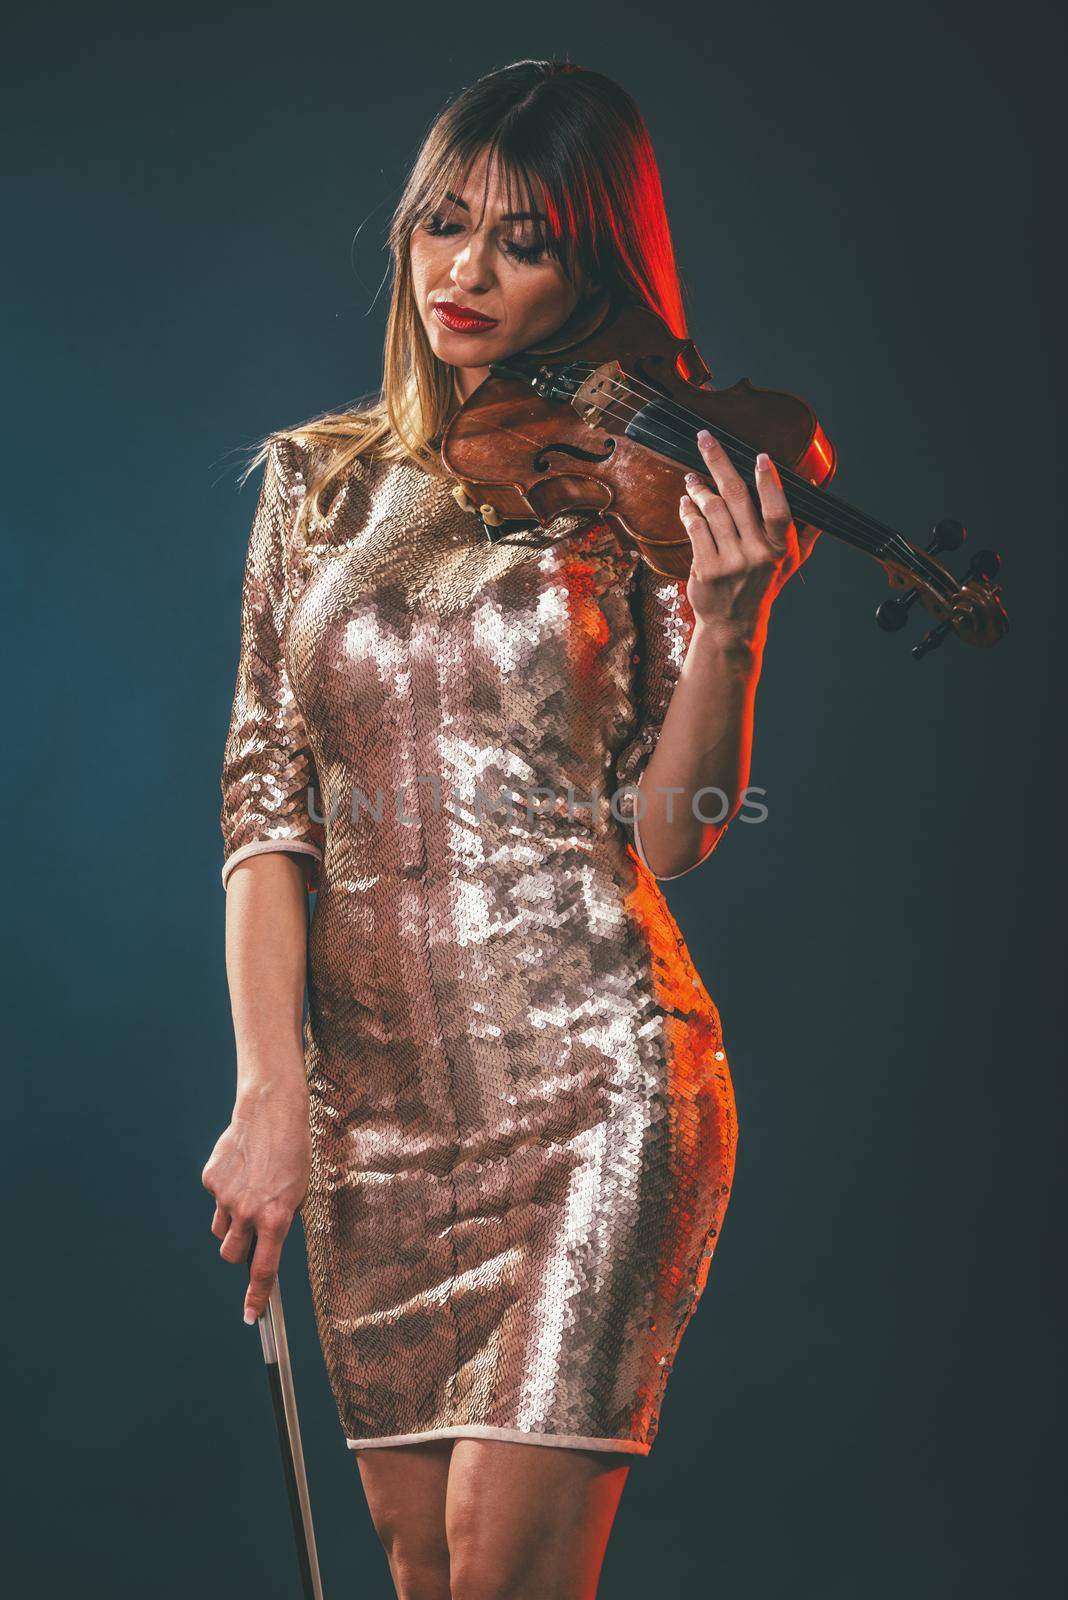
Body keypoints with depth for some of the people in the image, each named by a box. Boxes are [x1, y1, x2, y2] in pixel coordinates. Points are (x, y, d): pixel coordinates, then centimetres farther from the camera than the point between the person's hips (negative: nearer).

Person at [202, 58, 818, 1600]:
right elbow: (266, 801, 4)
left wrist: (728, 620, -20)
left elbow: (667, 831, -4)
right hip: (372, 1100, 4)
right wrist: (269, 1092, -6)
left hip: (590, 1074, -3)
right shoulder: (321, 480, 9)